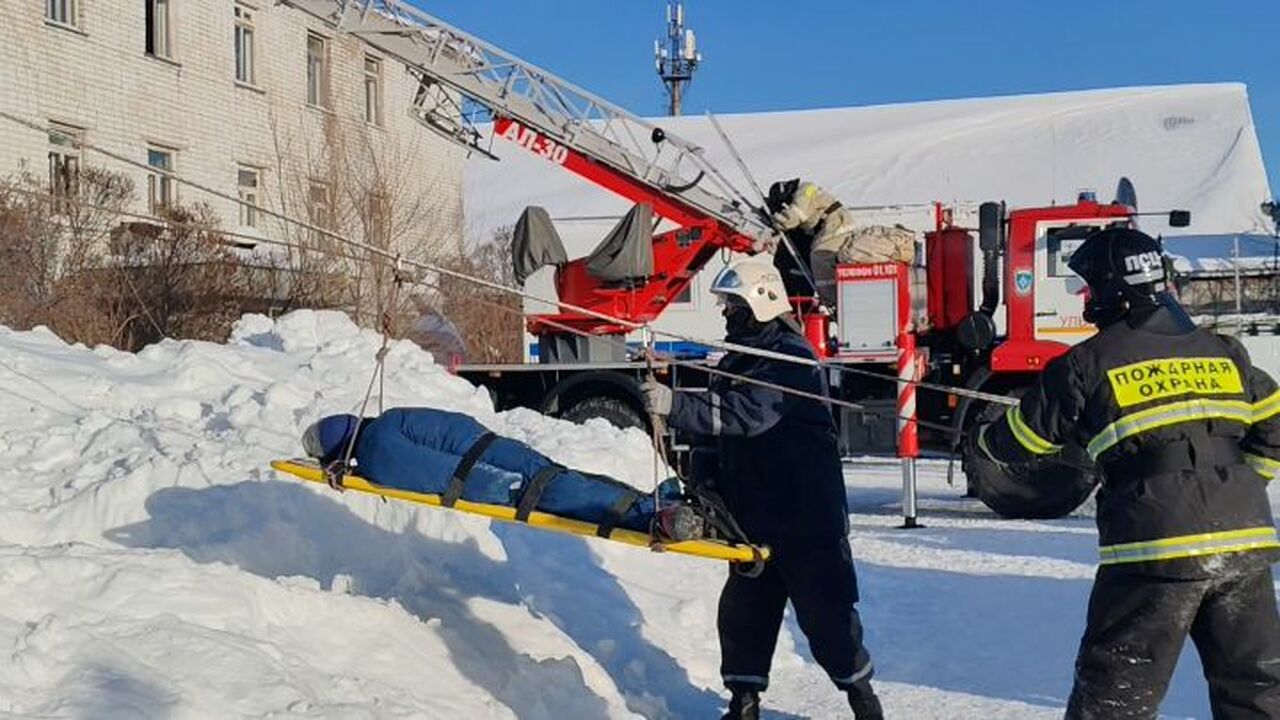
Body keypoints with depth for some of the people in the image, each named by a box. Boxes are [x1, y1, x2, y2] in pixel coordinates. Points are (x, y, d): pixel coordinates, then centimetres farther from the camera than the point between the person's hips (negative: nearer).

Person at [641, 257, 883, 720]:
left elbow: (747, 412, -30)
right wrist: (703, 462, 4)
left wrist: (676, 406, -37)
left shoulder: (792, 357, -14)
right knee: (743, 611, 10)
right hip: (752, 514, 8)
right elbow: (723, 434, 22)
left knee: (825, 611, -1)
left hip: (808, 517, -8)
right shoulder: (735, 362, 14)